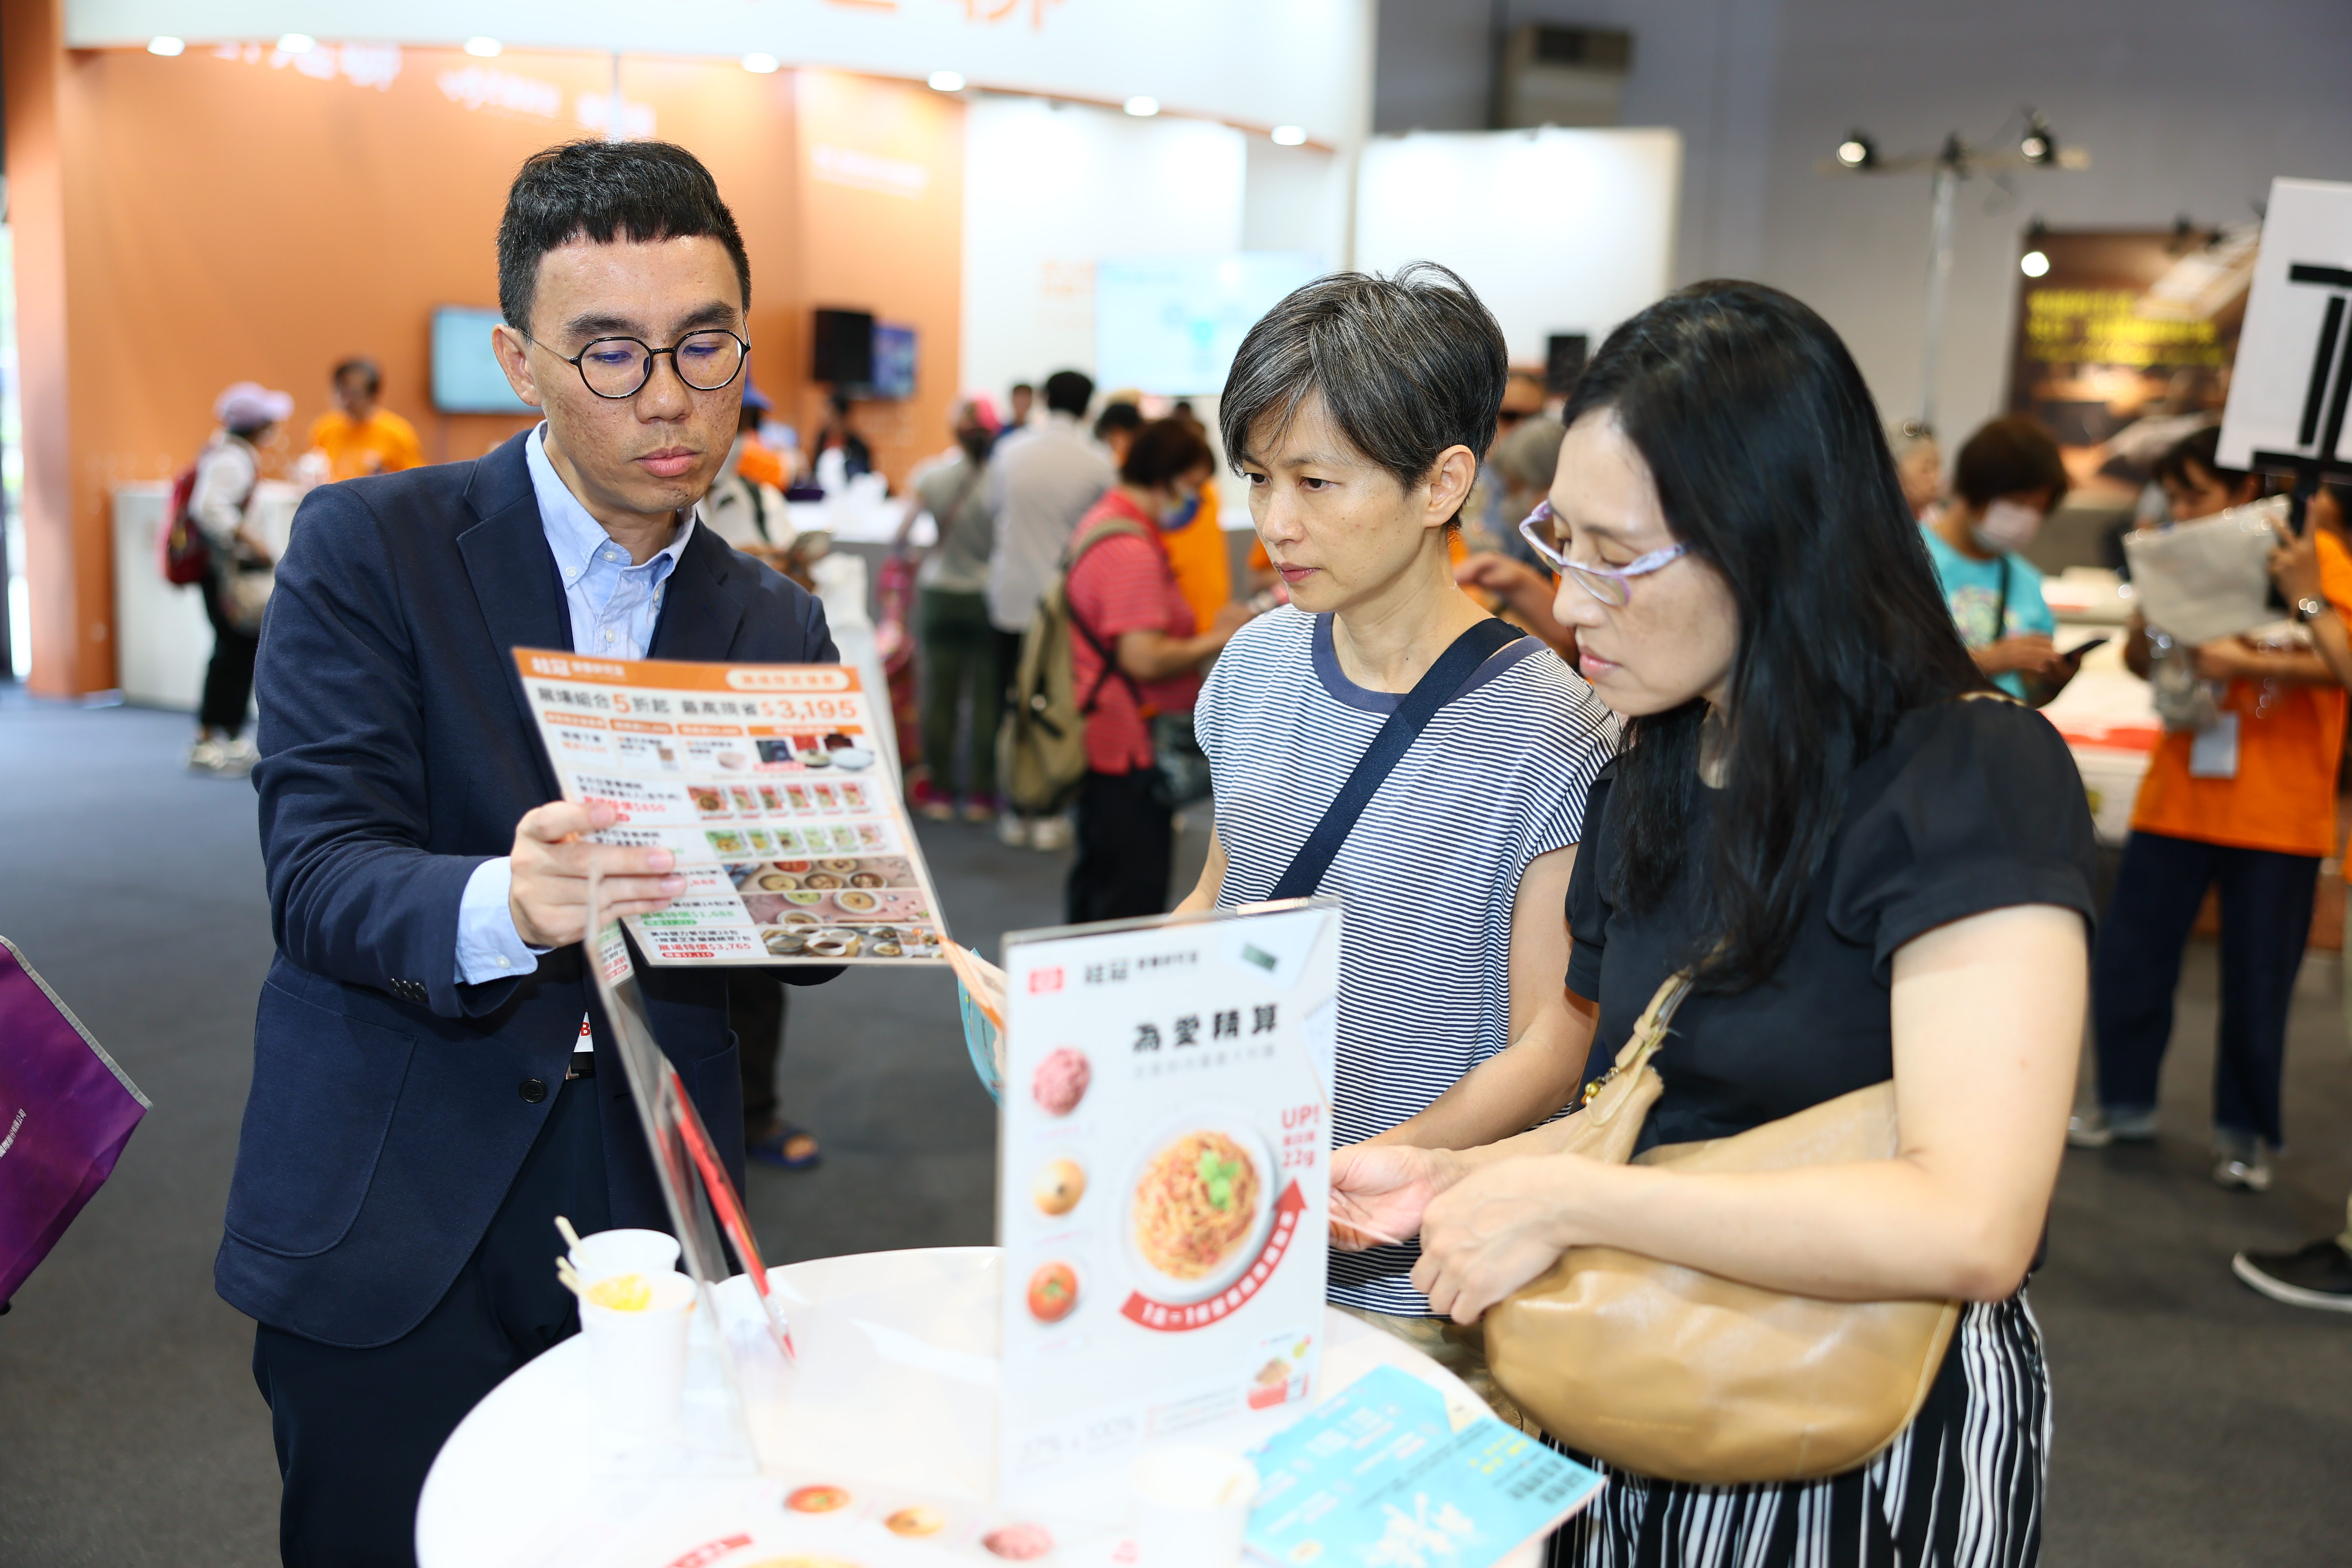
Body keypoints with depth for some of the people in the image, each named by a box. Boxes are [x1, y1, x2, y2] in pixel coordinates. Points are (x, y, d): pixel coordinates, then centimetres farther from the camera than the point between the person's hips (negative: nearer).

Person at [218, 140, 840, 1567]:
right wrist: (503, 906, -36)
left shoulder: (776, 623, 7)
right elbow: (317, 874, -15)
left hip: (650, 1228, 3)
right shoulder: (368, 544, -6)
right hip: (388, 1227, -3)